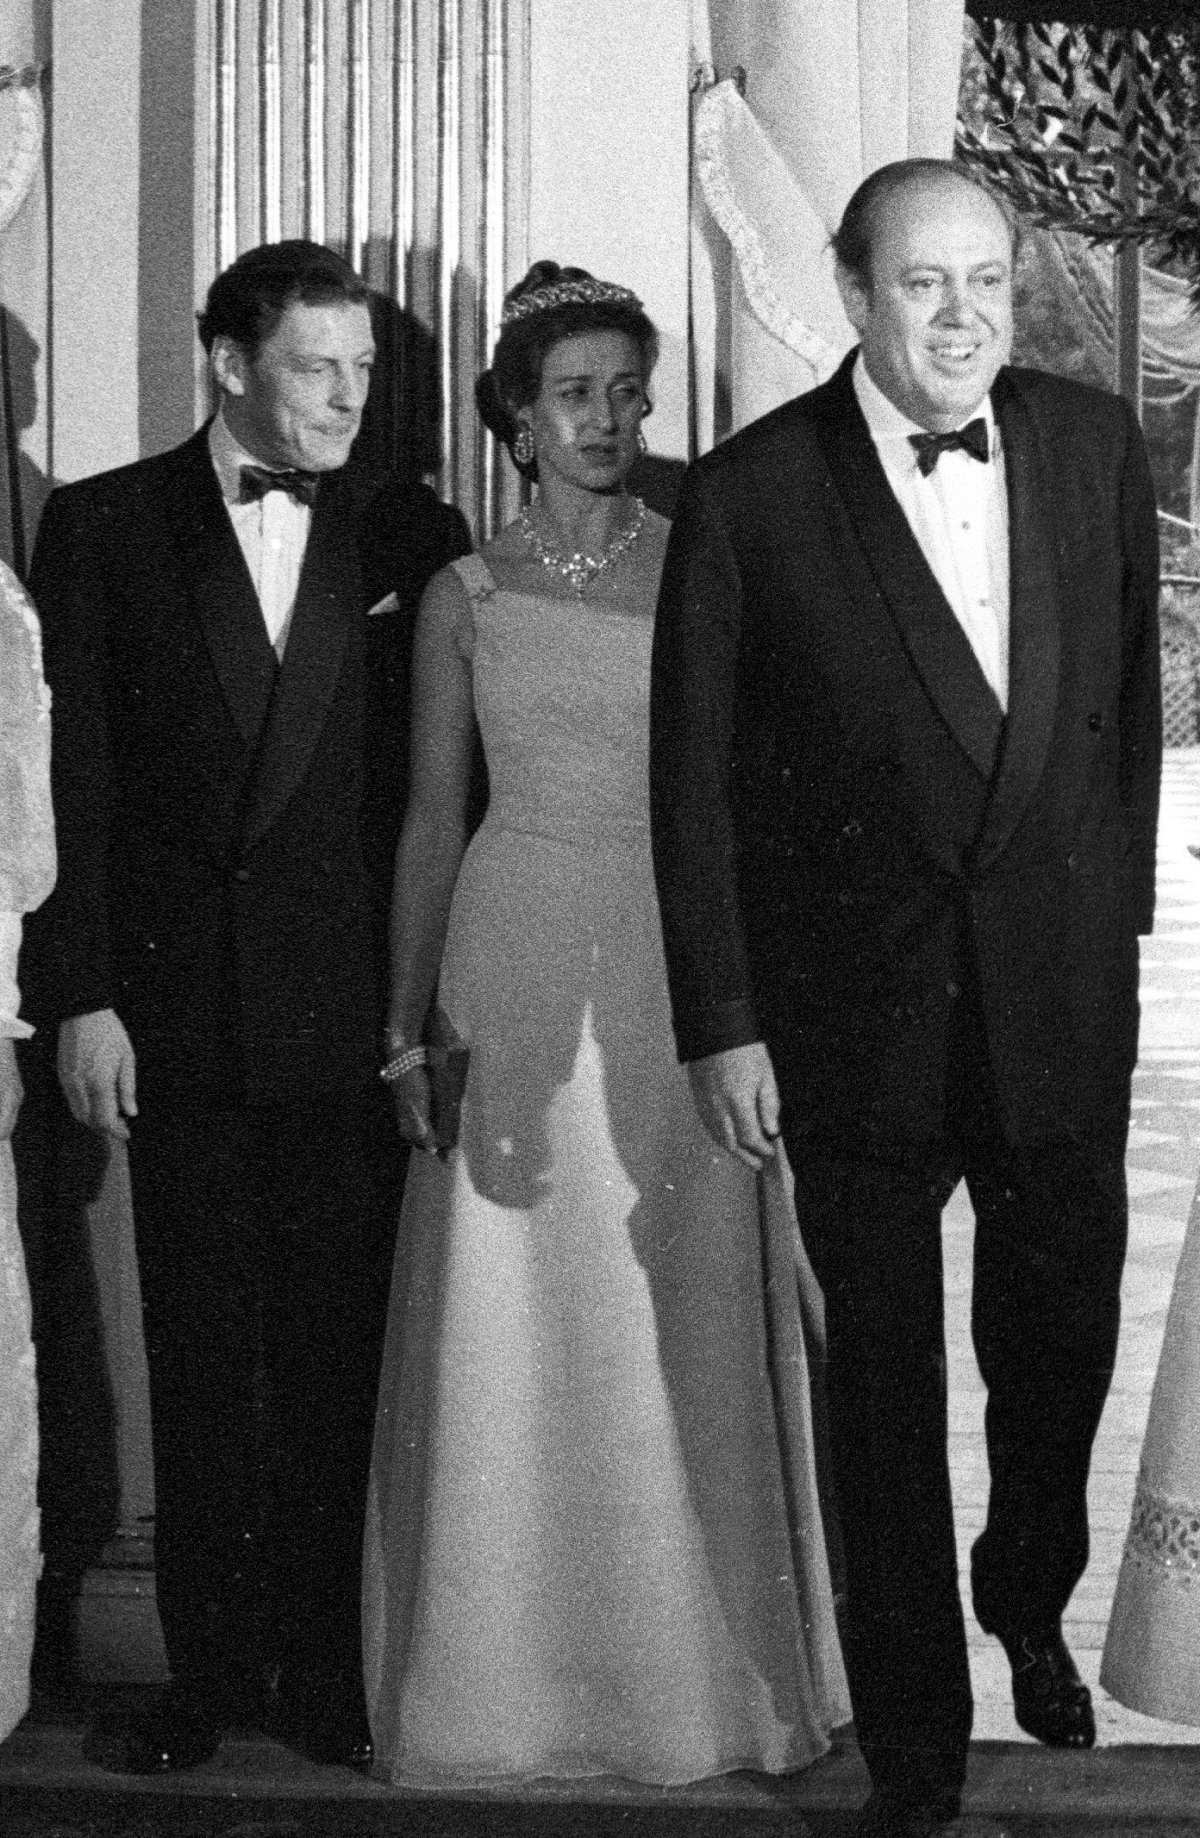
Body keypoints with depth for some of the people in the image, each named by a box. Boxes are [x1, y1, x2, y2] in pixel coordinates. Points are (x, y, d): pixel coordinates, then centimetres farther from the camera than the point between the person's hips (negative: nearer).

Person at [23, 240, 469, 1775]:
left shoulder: (396, 534, 6)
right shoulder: (102, 526, 2)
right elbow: (70, 783, -1)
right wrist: (82, 999, -6)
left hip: (346, 1011, 1)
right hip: (176, 1003, -1)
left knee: (337, 1350, 5)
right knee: (199, 1352, 7)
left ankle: (327, 1667, 16)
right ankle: (211, 1667, 18)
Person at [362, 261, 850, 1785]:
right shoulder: (465, 597, 6)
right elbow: (430, 822, 8)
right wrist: (408, 1029, 3)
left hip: (683, 969, 0)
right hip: (515, 970, 0)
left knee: (687, 1330, 4)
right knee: (509, 1332, 3)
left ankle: (702, 1670, 19)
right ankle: (513, 1673, 18)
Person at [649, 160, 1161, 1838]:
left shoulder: (1096, 446, -1)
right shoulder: (748, 497, -11)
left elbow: (1131, 693, 11)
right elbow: (694, 783, -7)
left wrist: (1117, 912, 11)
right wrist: (721, 1026, -8)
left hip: (1063, 992, 3)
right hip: (860, 1009, -3)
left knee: (1062, 1344, 15)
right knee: (884, 1382, 10)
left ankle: (1031, 1607, 47)